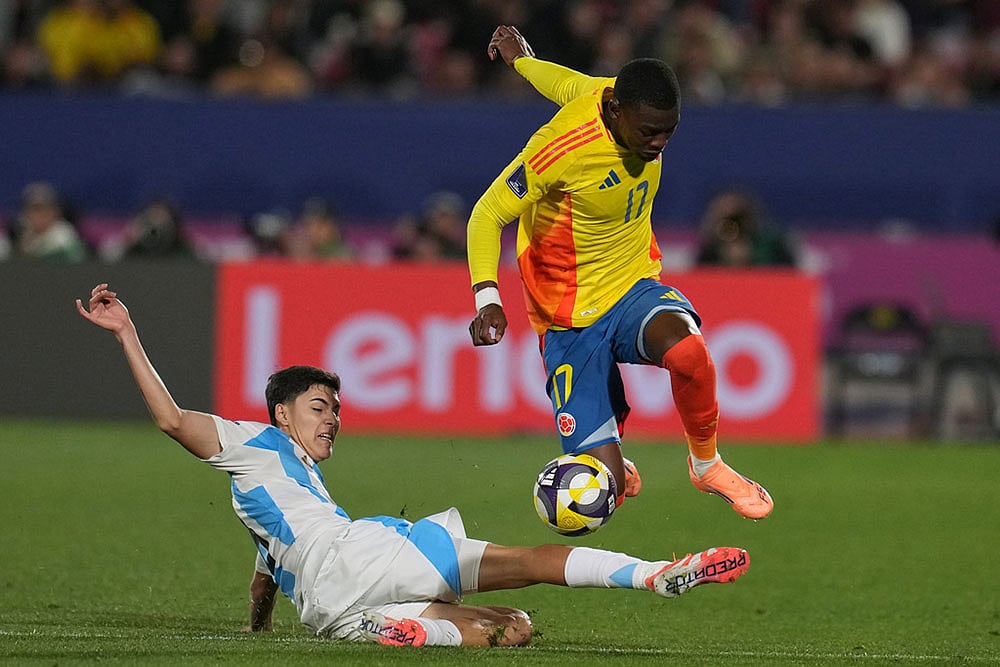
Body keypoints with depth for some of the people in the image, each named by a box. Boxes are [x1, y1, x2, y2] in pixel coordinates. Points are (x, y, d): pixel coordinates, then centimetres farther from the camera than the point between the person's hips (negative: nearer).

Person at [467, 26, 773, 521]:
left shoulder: (636, 105, -7)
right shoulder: (561, 148, -26)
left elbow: (571, 84, 14)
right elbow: (488, 214, -17)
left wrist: (520, 59, 35)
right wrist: (487, 299, -30)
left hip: (634, 290, 4)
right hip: (571, 323, -4)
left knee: (684, 346, -36)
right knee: (605, 492, -9)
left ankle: (707, 464, -7)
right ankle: (615, 470, 33)